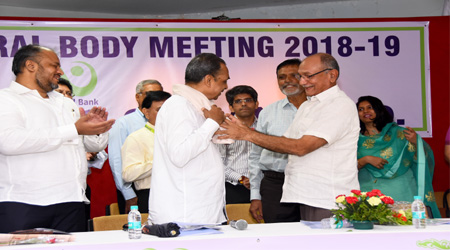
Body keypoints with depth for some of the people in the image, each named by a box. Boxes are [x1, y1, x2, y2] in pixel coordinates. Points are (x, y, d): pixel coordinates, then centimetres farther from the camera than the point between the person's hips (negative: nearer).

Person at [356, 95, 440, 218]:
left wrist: (415, 142, -13)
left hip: (399, 189, 0)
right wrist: (366, 160, -10)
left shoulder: (397, 133, 10)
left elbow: (421, 157, 5)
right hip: (369, 188, 0)